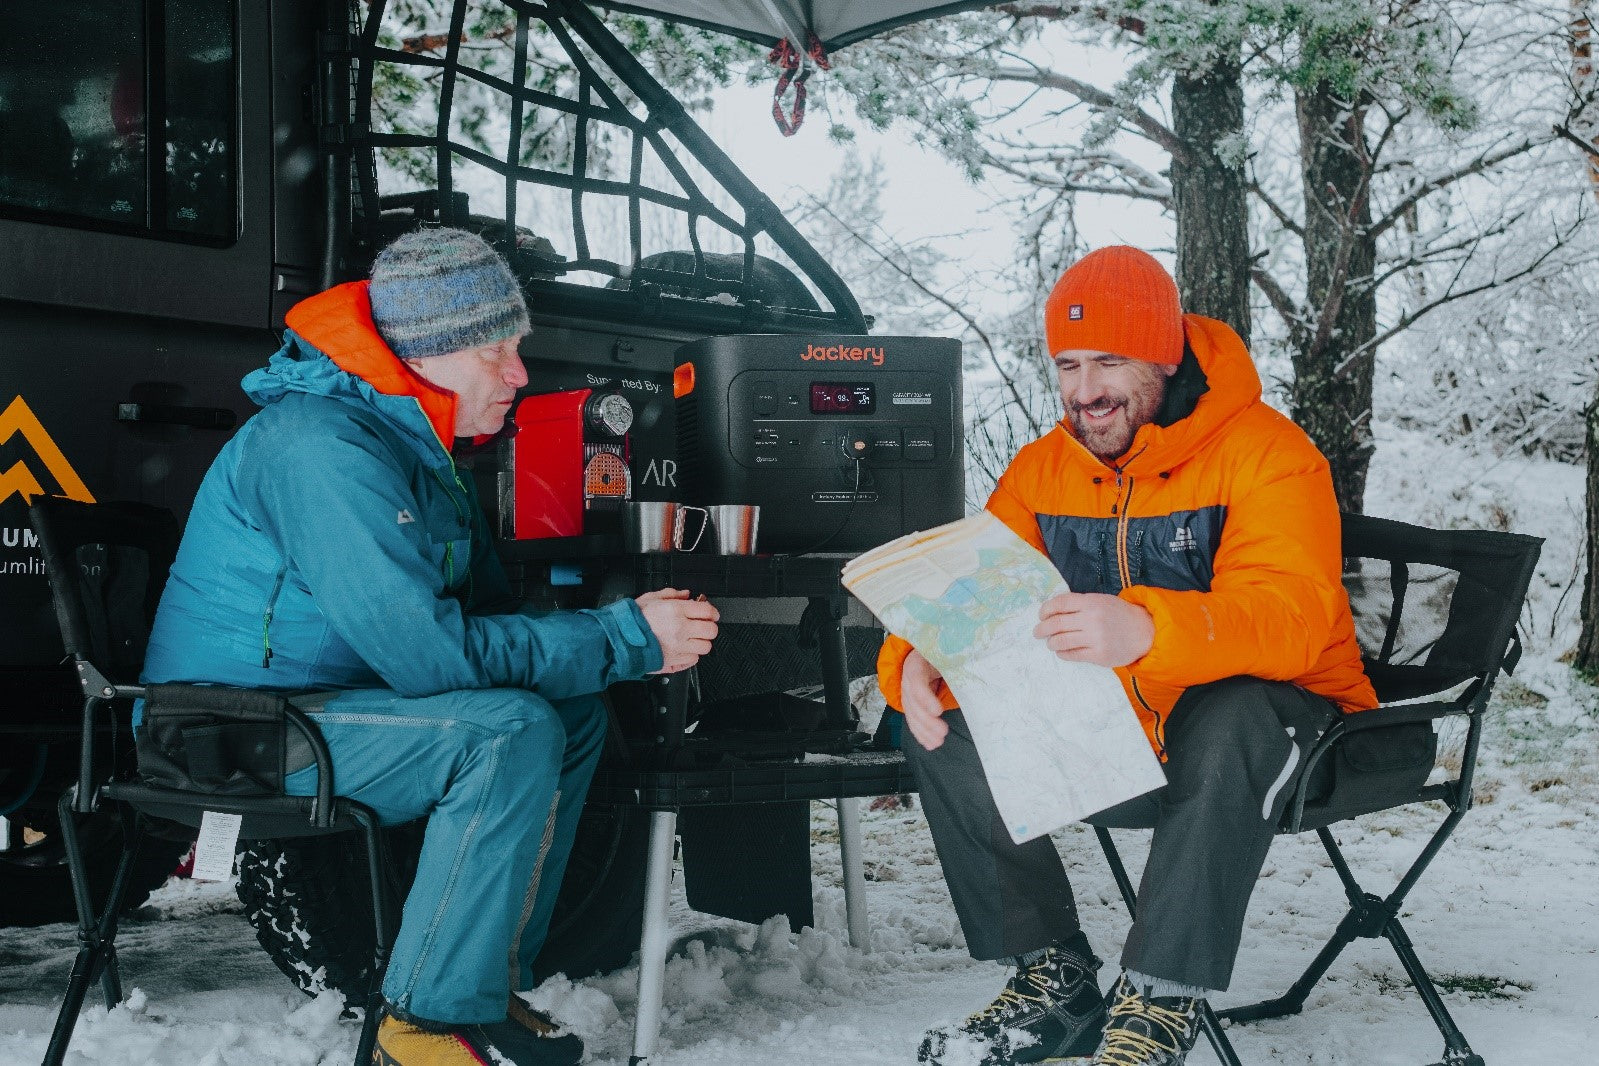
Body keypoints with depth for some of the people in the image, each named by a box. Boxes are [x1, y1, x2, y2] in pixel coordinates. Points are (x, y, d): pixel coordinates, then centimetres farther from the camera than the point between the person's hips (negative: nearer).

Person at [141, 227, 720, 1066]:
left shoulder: (420, 443, 8)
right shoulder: (325, 447, -25)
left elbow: (483, 610, 13)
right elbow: (426, 651, -30)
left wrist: (623, 630, -6)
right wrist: (624, 639, -23)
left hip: (320, 695, 10)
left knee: (573, 709, 4)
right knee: (511, 732, -26)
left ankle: (492, 981, 7)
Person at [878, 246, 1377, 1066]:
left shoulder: (1267, 454, -15)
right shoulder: (1044, 469, 4)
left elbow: (1291, 614, -31)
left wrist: (1147, 630, -51)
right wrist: (917, 661, -26)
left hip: (1273, 715, -5)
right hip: (1115, 743, 6)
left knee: (1232, 721, -40)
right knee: (945, 734, -14)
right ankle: (1054, 977, -5)